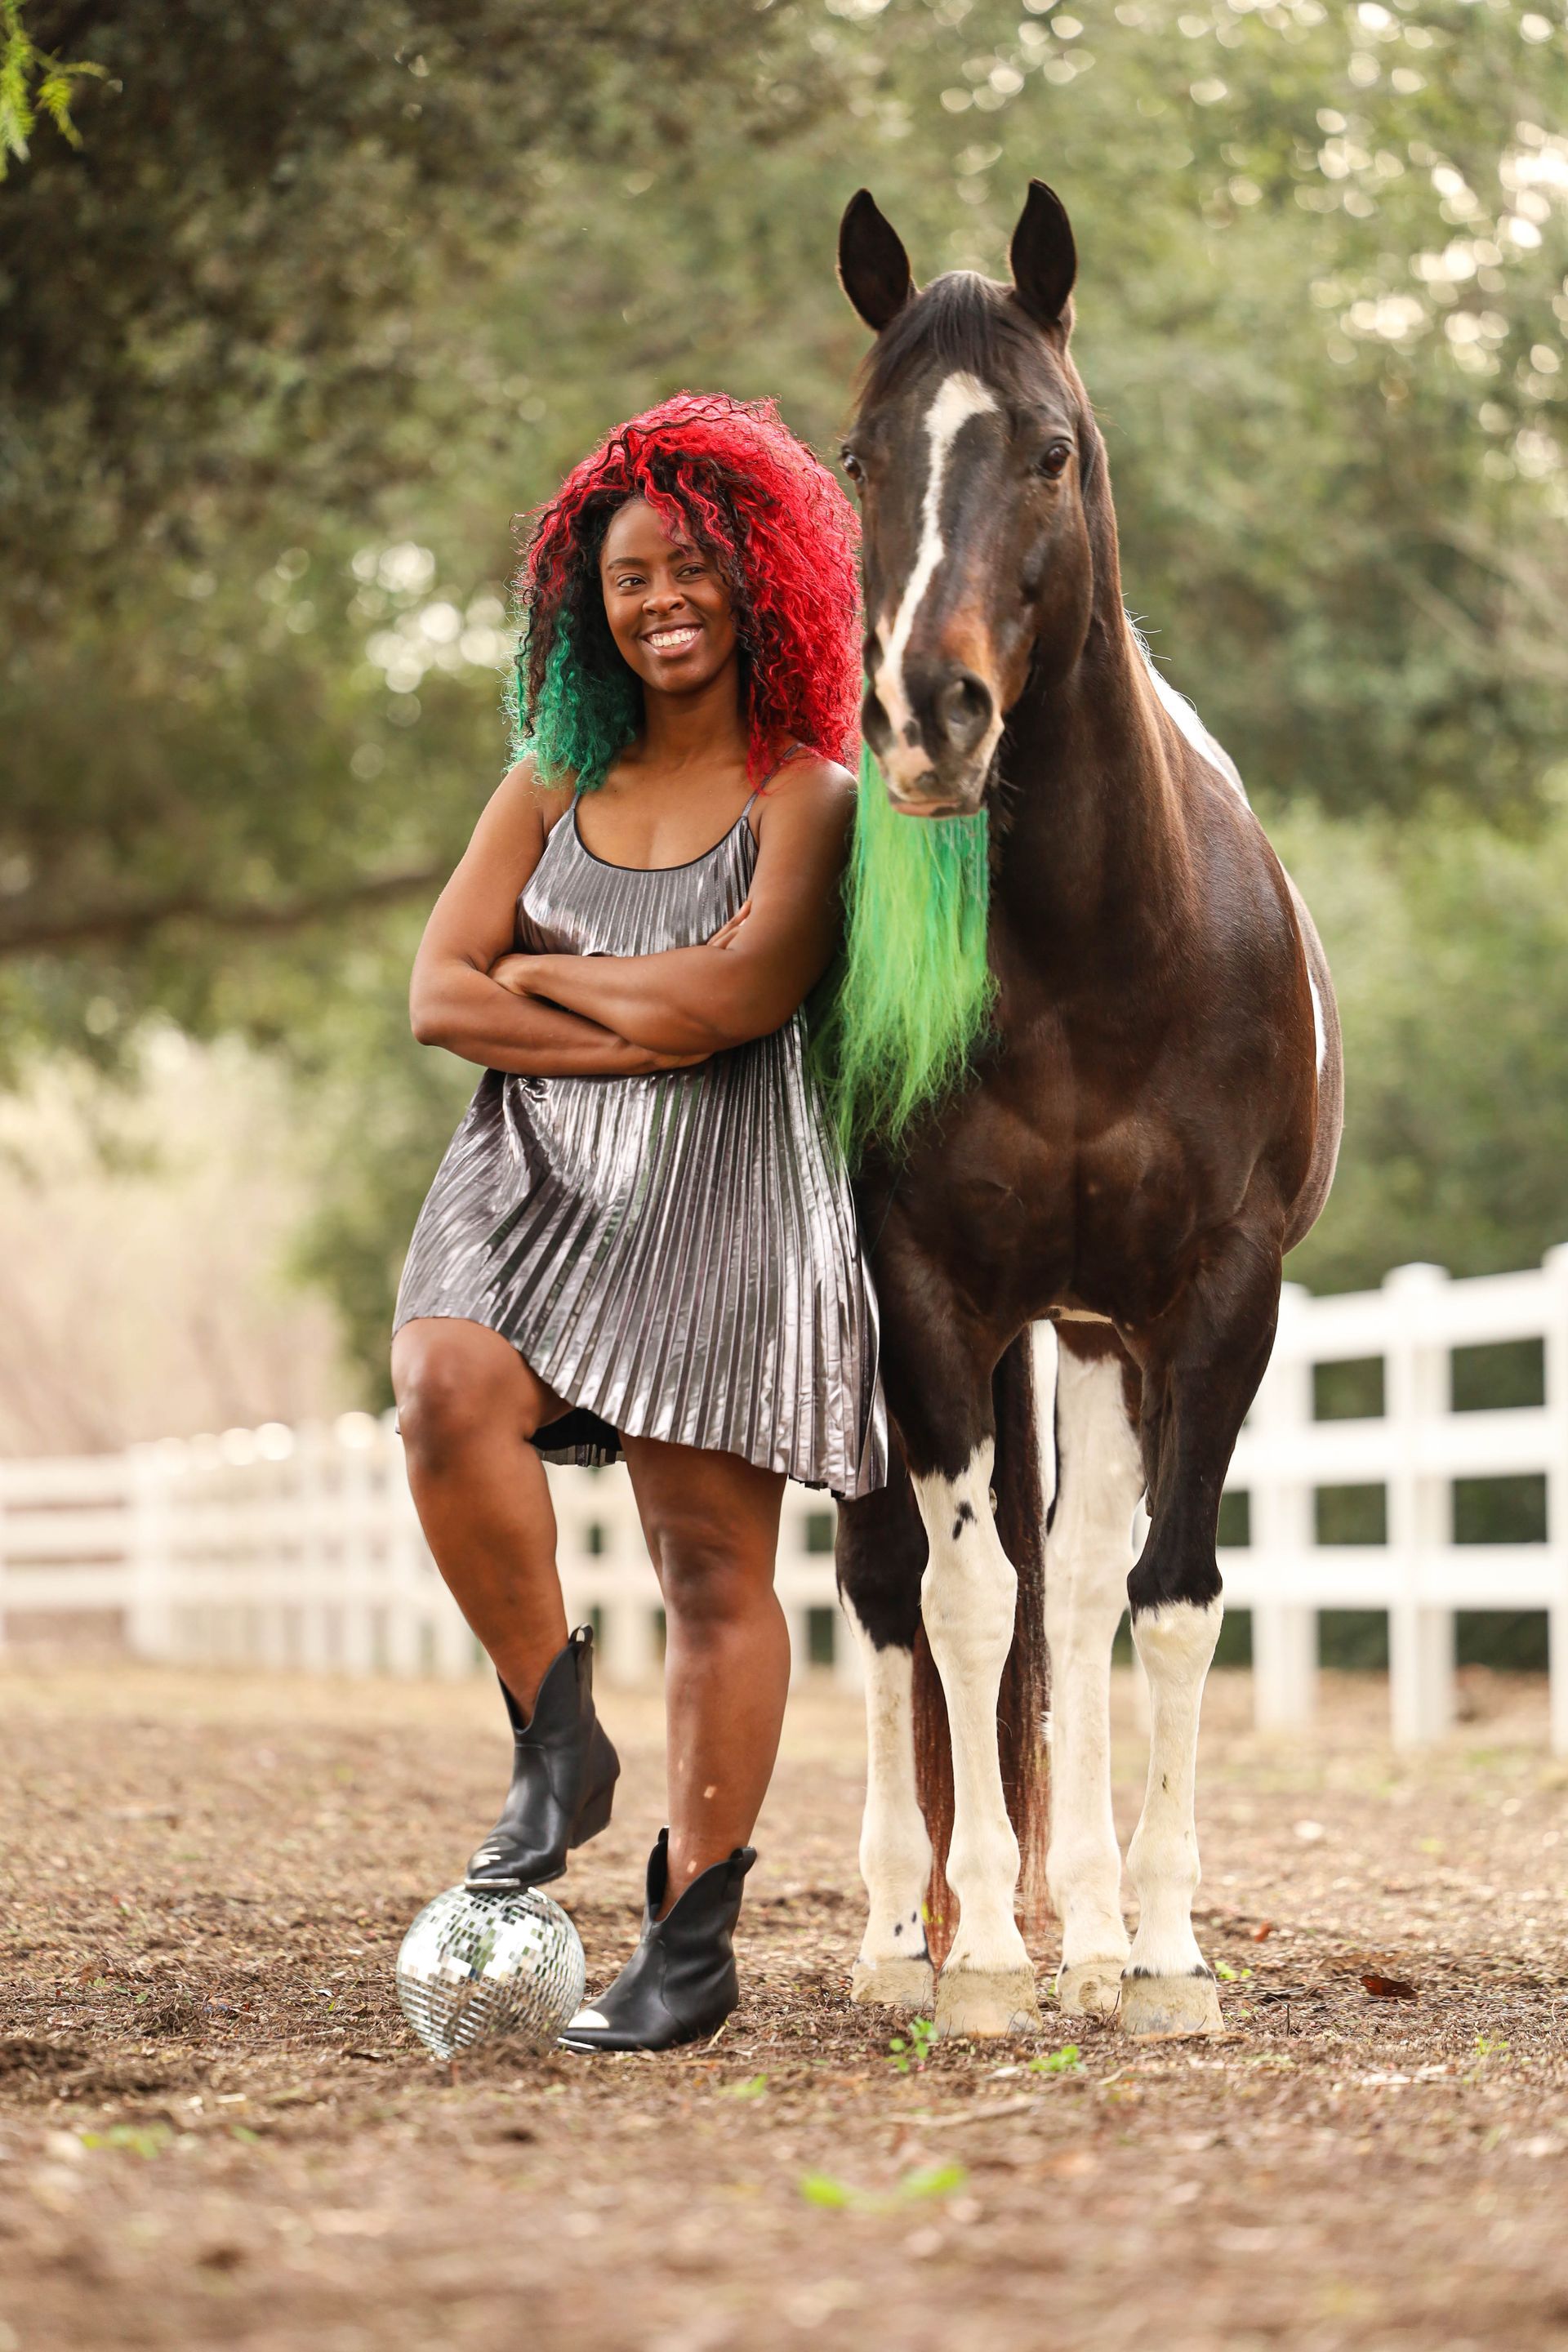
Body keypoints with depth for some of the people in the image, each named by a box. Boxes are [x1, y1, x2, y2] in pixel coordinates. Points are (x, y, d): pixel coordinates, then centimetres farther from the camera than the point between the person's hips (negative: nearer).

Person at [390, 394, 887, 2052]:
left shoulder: (808, 798, 2)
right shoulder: (548, 788, 15)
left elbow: (739, 994, -14)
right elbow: (436, 995, 5)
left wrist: (544, 971, -2)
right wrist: (642, 1029, -8)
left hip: (724, 1201, -3)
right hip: (537, 1180, 3)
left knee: (714, 1564, -3)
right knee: (444, 1393, -28)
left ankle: (694, 1939, 7)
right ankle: (555, 1742, -8)